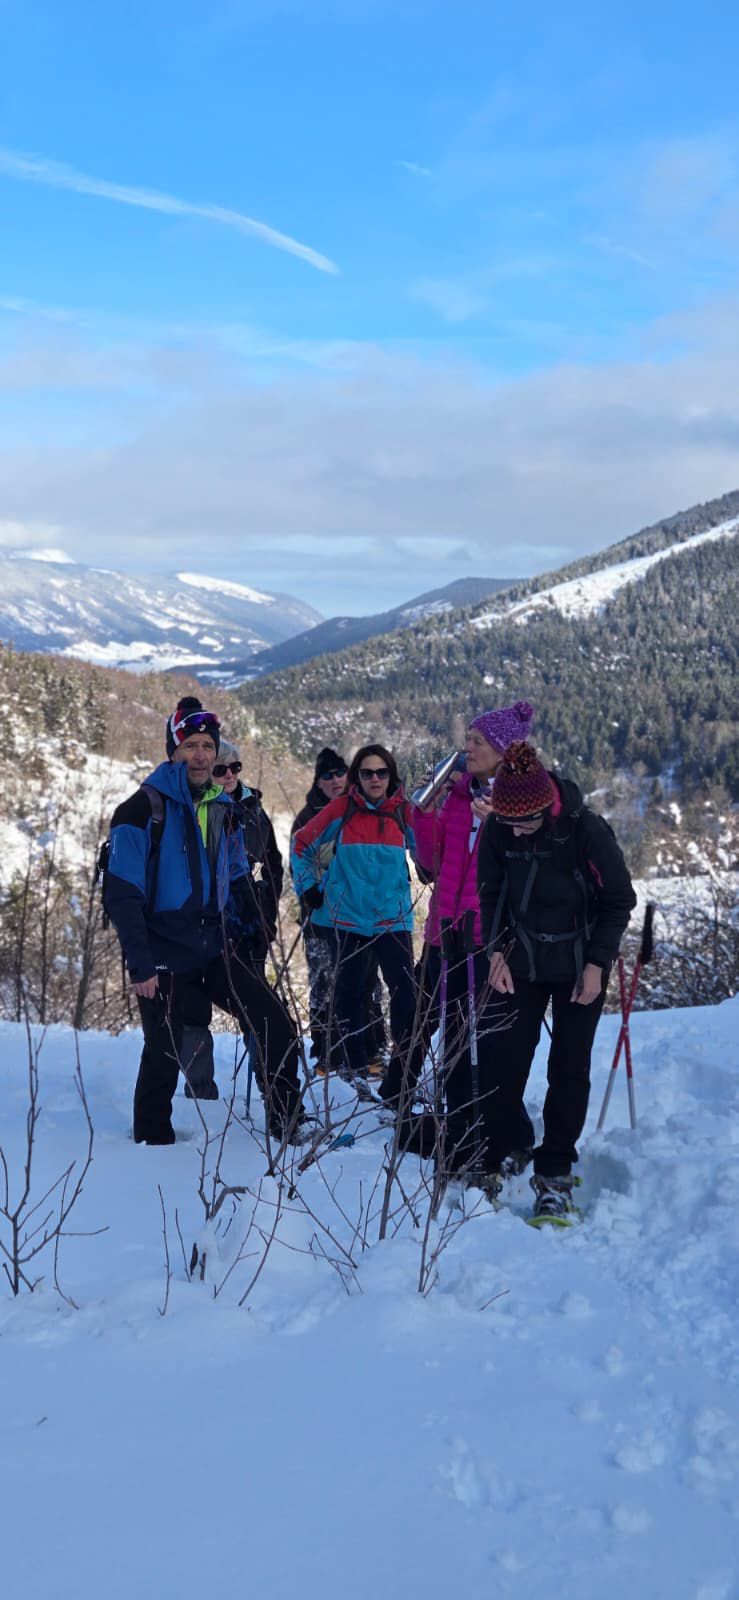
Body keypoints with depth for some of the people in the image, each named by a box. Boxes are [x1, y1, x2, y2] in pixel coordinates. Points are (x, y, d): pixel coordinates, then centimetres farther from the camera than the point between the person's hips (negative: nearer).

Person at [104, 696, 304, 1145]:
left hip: (214, 951, 5)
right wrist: (140, 964, -17)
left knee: (278, 1025, -1)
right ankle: (153, 1143, 23)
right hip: (164, 956, -5)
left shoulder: (224, 810, 8)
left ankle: (287, 1127, 13)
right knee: (165, 1056, 2)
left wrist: (230, 933, 10)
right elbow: (123, 894, -14)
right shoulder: (144, 808, -11)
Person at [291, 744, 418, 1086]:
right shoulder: (341, 809, -1)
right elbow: (302, 844, 9)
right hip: (345, 918, 0)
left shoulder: (404, 811, 1)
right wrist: (307, 887, 6)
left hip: (392, 918, 0)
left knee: (406, 990, -8)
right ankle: (353, 1065, 20)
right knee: (348, 991, 7)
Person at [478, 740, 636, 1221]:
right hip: (521, 964, 2)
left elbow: (620, 901, -11)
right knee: (507, 1063, 1)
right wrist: (496, 950, -8)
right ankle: (488, 1163, 13)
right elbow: (490, 893, 1)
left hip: (580, 967, -2)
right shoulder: (497, 830, -14)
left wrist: (597, 963, -13)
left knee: (570, 1068, 3)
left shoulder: (587, 830, -23)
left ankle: (555, 1174, 12)